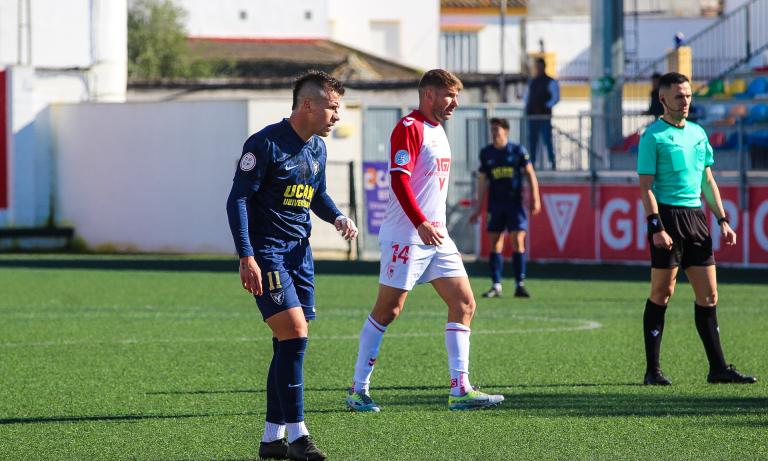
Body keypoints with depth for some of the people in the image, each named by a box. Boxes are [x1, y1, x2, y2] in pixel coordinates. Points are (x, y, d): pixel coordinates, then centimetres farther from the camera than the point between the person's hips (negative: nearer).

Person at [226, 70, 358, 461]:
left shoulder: (317, 147, 11)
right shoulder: (266, 144, -14)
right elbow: (237, 199, -15)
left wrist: (338, 217, 3)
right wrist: (246, 257, -21)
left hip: (299, 252, 8)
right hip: (266, 251, -8)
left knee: (290, 344, 6)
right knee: (294, 334, -17)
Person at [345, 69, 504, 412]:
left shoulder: (437, 130, 18)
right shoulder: (409, 128, -11)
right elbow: (398, 179, -21)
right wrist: (421, 224, -28)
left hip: (436, 235, 9)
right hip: (406, 236, -9)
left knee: (464, 303, -1)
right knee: (388, 309, -3)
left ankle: (460, 390, -3)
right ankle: (358, 389, 6)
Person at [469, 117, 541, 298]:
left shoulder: (518, 150, 1)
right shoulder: (486, 153, 7)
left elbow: (530, 173, 5)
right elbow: (482, 180, 11)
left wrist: (535, 198, -4)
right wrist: (478, 208, 9)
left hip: (515, 202, -2)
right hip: (495, 204, 2)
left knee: (518, 241, -10)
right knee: (495, 243, 1)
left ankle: (519, 285, -5)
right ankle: (496, 286, 5)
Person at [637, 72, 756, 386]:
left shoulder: (698, 133, 16)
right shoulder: (653, 136, -4)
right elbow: (646, 186, -9)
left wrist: (722, 220, 14)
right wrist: (656, 227, -17)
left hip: (695, 216, 6)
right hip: (668, 216, -6)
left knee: (708, 295, 5)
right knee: (661, 294, -4)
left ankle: (718, 368, 8)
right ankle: (653, 370, 2)